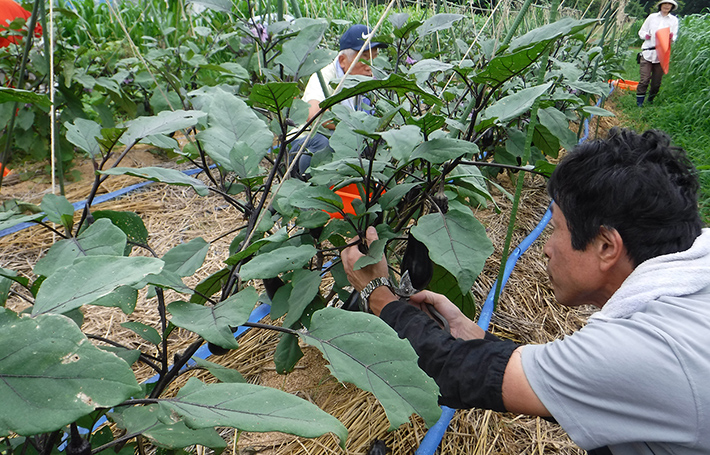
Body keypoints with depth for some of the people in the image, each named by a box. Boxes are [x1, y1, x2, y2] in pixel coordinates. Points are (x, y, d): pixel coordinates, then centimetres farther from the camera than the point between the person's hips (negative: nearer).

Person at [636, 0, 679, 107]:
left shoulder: (674, 20, 15)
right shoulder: (652, 17, 13)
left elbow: (674, 37, 11)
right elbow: (641, 31, 15)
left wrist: (671, 38, -13)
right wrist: (646, 35, -8)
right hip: (648, 53, -1)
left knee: (656, 82, 1)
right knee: (644, 79, -11)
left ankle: (650, 100, 20)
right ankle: (639, 102, -5)